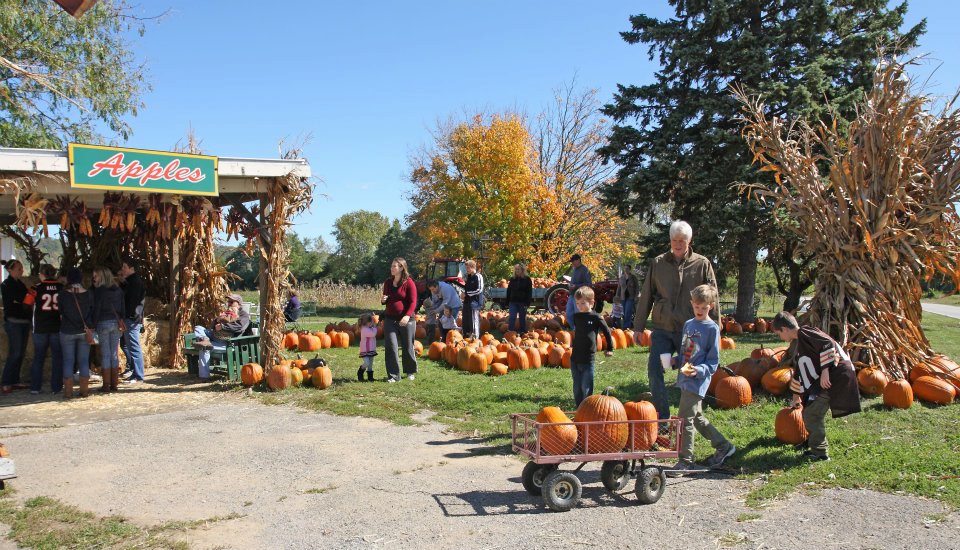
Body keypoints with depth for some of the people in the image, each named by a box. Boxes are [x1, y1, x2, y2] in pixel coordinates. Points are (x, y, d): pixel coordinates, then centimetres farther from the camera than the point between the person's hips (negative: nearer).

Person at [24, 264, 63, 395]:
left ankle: (35, 387, 14)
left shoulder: (36, 288, -7)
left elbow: (26, 305, -5)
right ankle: (56, 387, 6)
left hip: (40, 328, 0)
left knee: (38, 358, 12)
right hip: (58, 327, 0)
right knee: (58, 357, 8)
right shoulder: (62, 288, -3)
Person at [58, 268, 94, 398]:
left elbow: (60, 314, 1)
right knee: (84, 361, 7)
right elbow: (92, 314, 4)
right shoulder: (88, 295, -2)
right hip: (84, 332, 1)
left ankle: (68, 391, 5)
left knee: (68, 361, 5)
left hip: (67, 332, -1)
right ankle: (84, 390, 7)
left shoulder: (63, 295, -7)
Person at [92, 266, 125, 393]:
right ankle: (114, 384, 11)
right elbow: (122, 309, 10)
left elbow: (96, 310, -10)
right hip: (116, 323, 5)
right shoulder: (118, 290, 8)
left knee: (105, 354, -1)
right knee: (115, 354, 8)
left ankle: (106, 385, 1)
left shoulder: (99, 291, -8)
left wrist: (93, 325, -5)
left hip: (103, 323, -5)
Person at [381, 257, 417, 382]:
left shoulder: (409, 283, -8)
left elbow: (413, 302, -12)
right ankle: (393, 375, 4)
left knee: (407, 346, 8)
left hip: (406, 319, -4)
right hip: (390, 319, 4)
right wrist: (383, 300, -3)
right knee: (391, 347, -3)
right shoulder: (388, 282, 8)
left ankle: (410, 372, 28)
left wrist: (407, 316, -26)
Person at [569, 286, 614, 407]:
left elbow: (607, 332, 1)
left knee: (586, 389, -4)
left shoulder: (596, 318, -7)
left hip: (588, 360, -5)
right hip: (575, 358, 5)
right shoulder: (576, 317, 8)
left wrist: (609, 349, 6)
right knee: (577, 388, 10)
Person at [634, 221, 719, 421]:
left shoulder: (702, 264, -1)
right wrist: (639, 326, 7)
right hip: (662, 329, 2)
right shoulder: (658, 263, 4)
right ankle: (663, 416, 6)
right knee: (654, 370, -6)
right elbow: (646, 296, 8)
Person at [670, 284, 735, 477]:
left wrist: (697, 370, -25)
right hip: (684, 380, 8)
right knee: (697, 418, 19)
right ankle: (723, 446, 35)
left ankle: (685, 461, 5)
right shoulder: (688, 325, 12)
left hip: (697, 381, -8)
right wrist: (674, 361, 1)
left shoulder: (712, 328, -9)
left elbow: (713, 362, -9)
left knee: (685, 420, -7)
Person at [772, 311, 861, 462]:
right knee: (809, 411, 19)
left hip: (836, 375, -10)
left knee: (812, 414, -8)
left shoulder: (805, 333, -8)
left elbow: (828, 344, -23)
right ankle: (813, 441, 35)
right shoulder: (801, 343, 21)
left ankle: (819, 452, 1)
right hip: (825, 379, 10)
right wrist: (796, 396, 38)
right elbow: (799, 372, 31)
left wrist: (825, 371, -24)